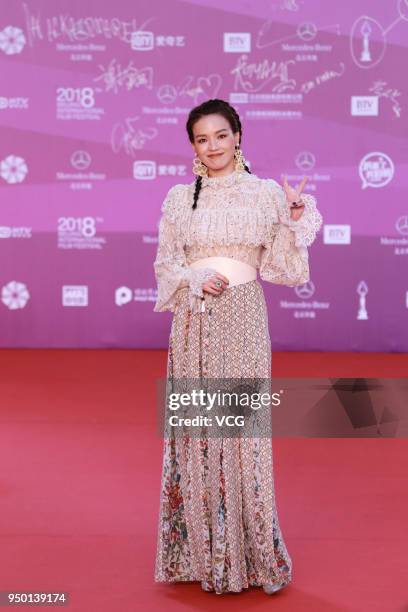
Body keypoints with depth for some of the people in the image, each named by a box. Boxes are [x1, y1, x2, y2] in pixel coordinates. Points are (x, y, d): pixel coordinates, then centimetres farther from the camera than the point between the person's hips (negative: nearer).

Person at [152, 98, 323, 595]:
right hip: (193, 323, 2)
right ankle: (199, 553, 16)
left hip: (242, 320, -2)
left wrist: (297, 218, -10)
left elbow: (281, 267, 3)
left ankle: (252, 554, 11)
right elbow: (164, 263, 10)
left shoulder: (267, 193, 5)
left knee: (243, 428, -2)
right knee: (195, 431, 4)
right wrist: (195, 279, -9)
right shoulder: (179, 198, 9)